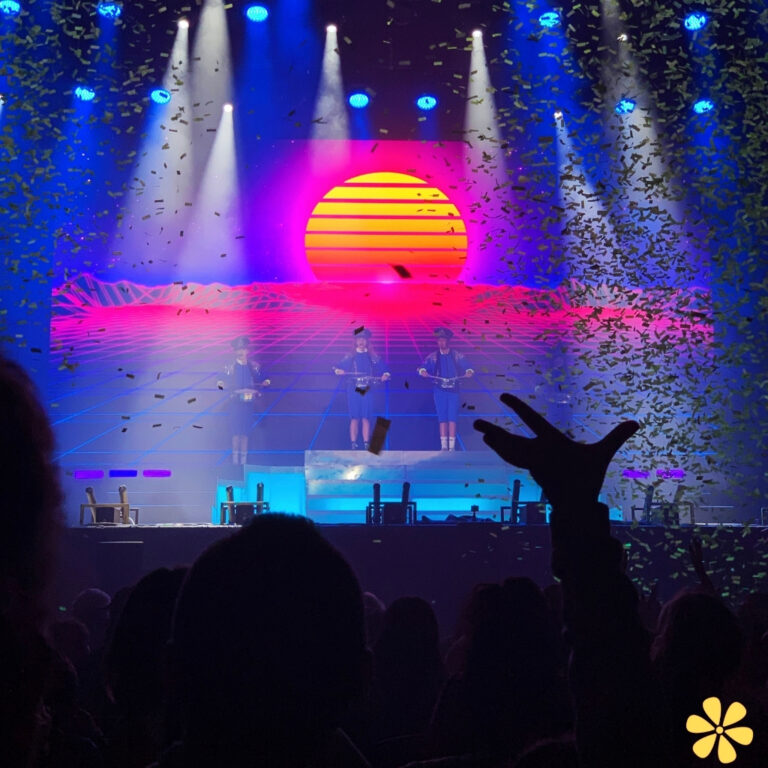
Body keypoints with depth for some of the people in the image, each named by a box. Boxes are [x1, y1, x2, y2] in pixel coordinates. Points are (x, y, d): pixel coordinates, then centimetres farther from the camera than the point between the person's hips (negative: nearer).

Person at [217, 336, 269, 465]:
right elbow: (226, 384, 3)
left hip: (249, 402, 1)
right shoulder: (230, 367, 5)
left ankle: (243, 459, 6)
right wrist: (221, 384, -18)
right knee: (236, 431, -5)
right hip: (235, 403, -1)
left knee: (245, 432, 2)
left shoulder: (255, 366, 8)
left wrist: (265, 383, -10)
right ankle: (235, 459, -1)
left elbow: (260, 382, 11)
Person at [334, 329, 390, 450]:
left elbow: (383, 369, 5)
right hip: (353, 390, 0)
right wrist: (338, 370, -21)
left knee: (366, 418, -1)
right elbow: (339, 367, 1)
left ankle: (366, 445, 4)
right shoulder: (350, 356, 5)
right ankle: (354, 444, 4)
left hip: (368, 390, 0)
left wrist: (385, 375, -16)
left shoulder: (373, 357, 6)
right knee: (354, 418, 0)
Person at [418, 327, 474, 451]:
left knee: (452, 418, -3)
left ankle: (452, 446, 0)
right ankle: (444, 446, 8)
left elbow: (467, 366, -1)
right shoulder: (433, 356, 3)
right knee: (442, 419, 2)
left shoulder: (457, 355, 3)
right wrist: (423, 371, -27)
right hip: (440, 391, 1)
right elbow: (424, 366, -5)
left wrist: (469, 372, -22)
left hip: (453, 390, -1)